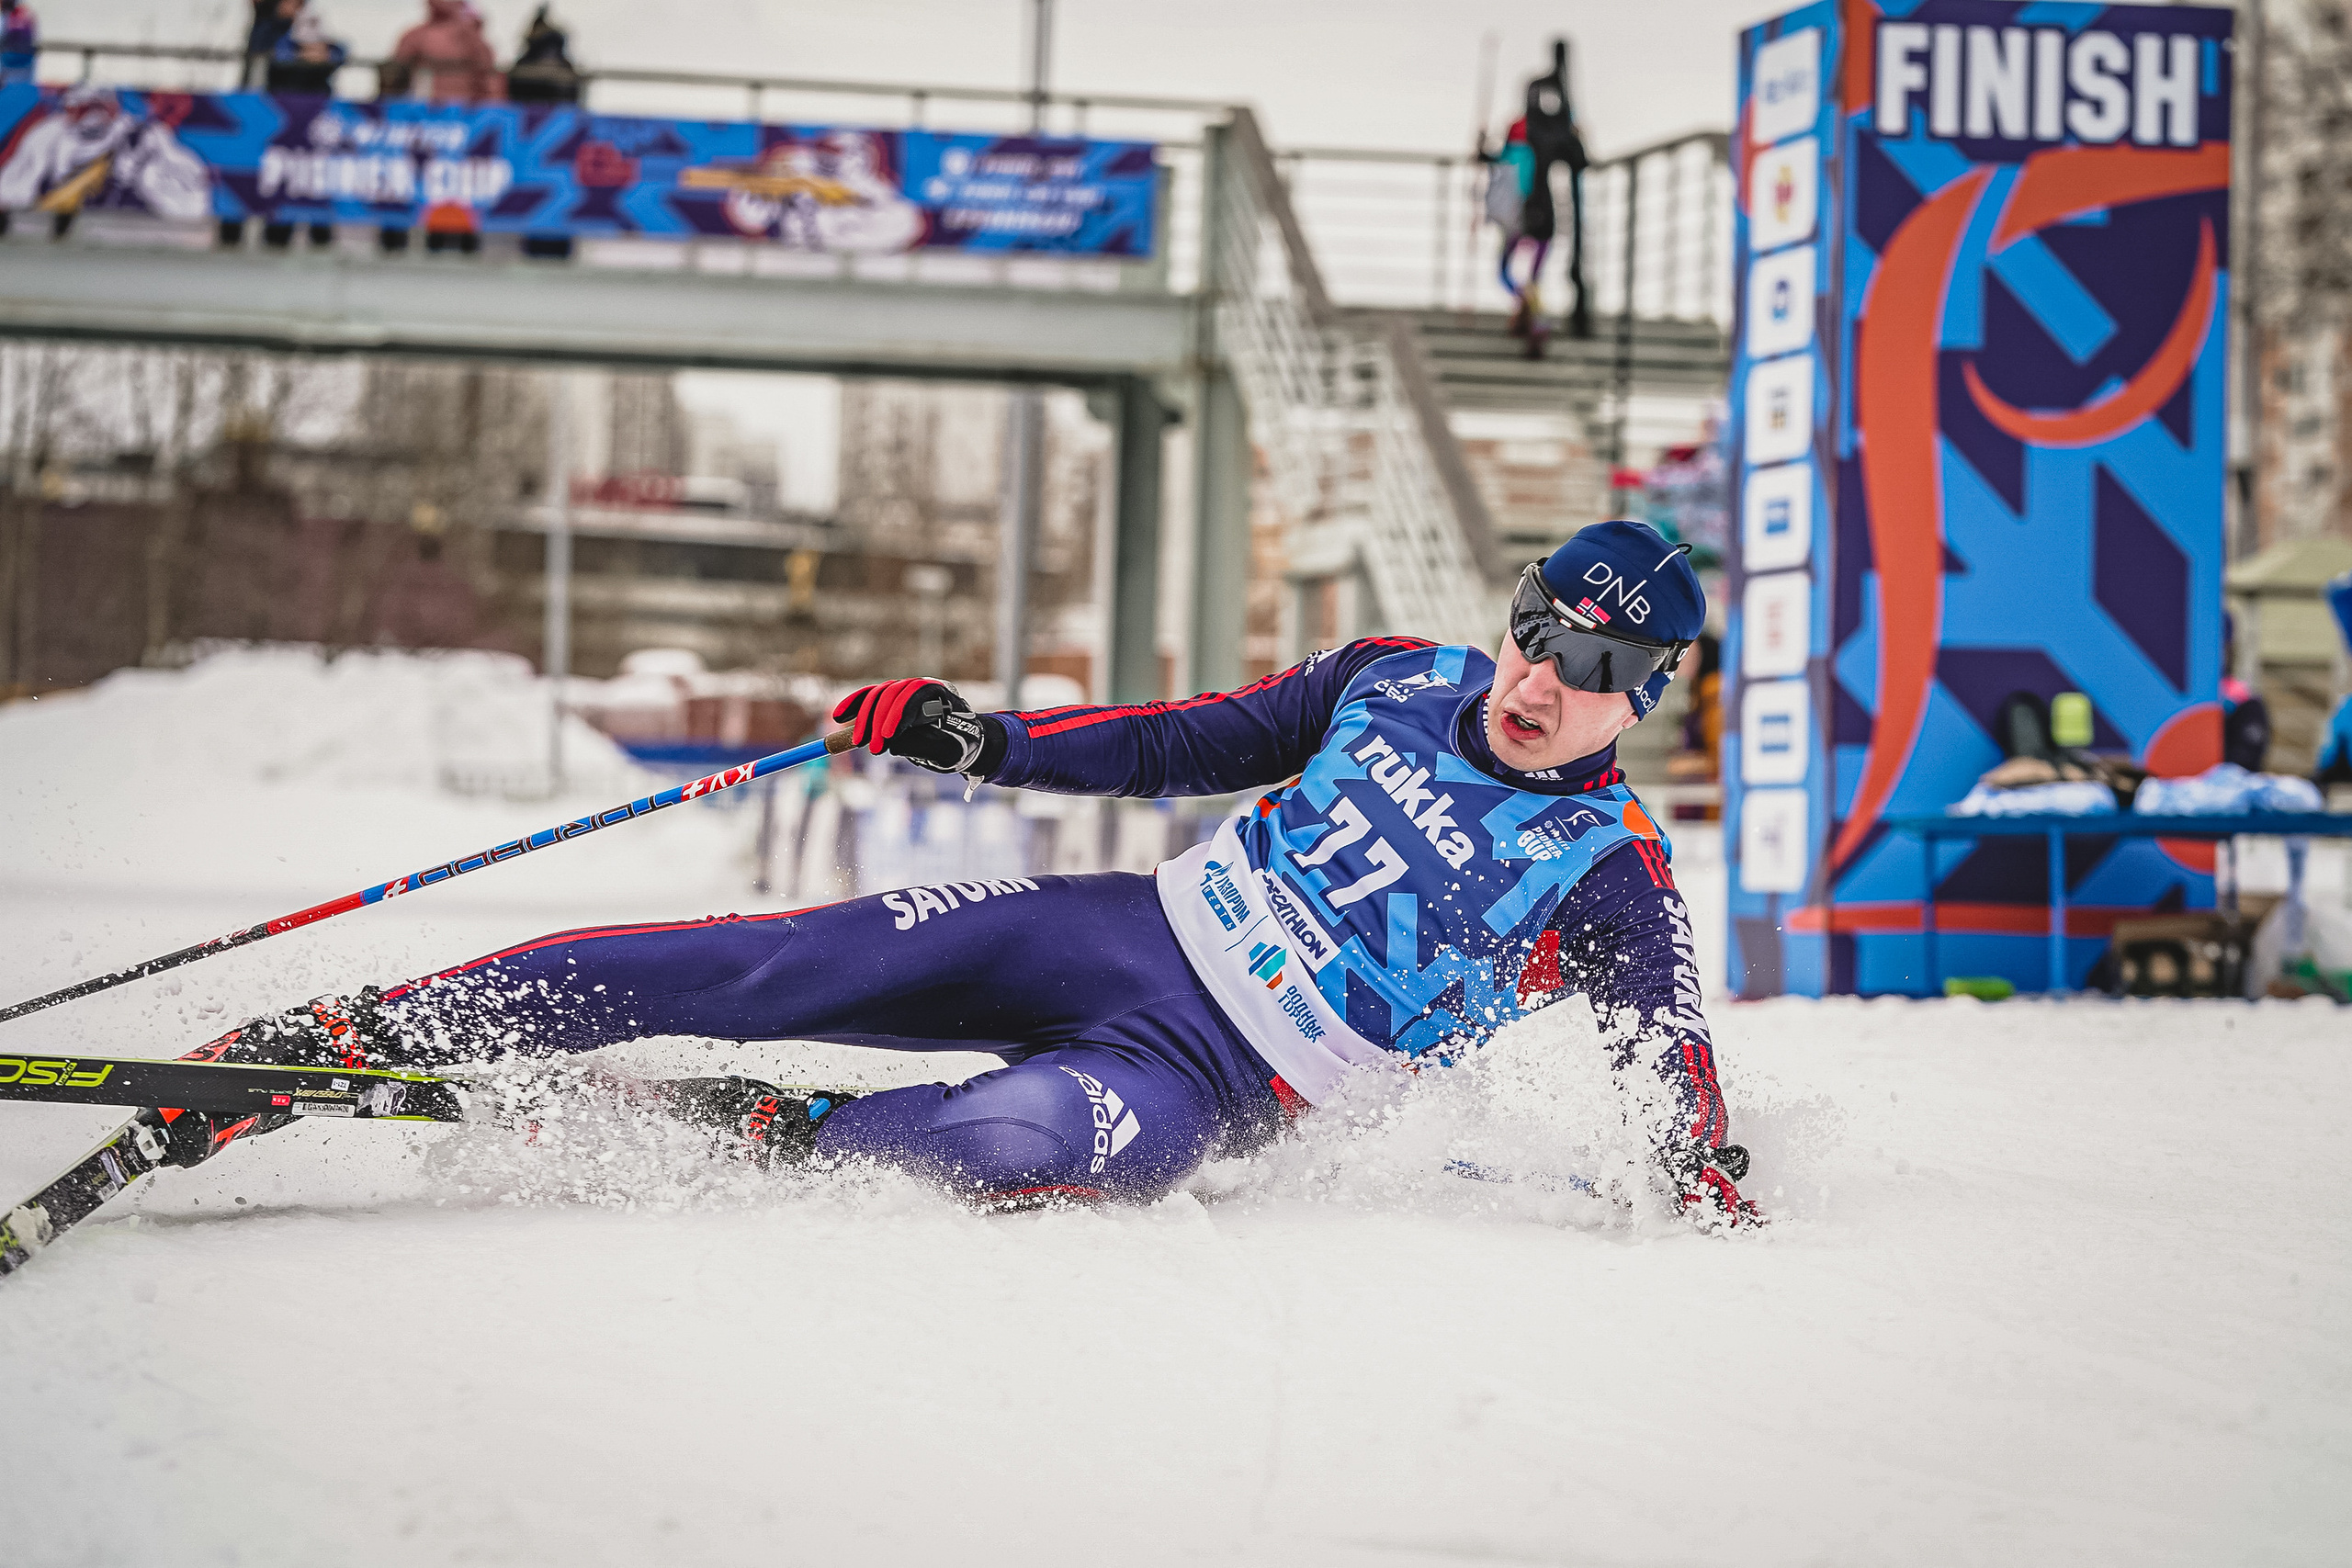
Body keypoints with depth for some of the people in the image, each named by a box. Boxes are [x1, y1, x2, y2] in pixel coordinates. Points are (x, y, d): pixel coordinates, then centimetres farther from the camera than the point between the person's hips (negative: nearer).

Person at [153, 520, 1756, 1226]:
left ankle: (760, 1134, -14)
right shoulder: (1397, 682, 7)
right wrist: (987, 739, 5)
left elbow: (1672, 1055, -1)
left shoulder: (1611, 873, -5)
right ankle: (371, 1031, -12)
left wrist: (1705, 1176, -21)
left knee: (1015, 1147, -39)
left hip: (1214, 1079, -4)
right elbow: (1184, 742, 15)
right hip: (1122, 930, 4)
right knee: (776, 964, -14)